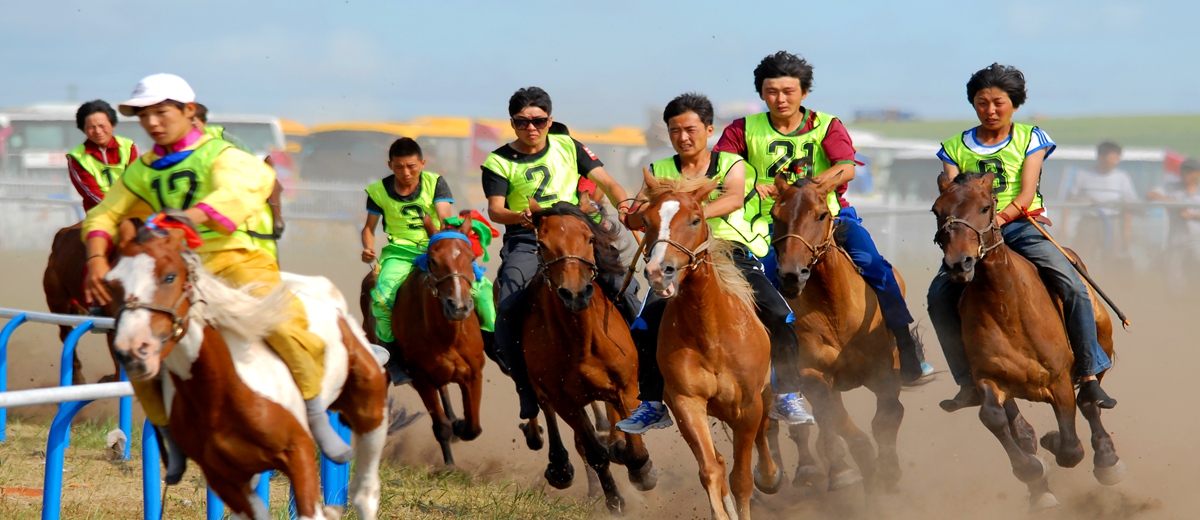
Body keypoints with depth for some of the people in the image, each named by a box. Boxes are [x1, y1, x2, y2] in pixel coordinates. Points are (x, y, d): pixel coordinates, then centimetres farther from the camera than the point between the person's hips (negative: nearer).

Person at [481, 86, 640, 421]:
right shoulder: (499, 162, 1)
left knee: (622, 285, -20)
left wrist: (624, 204, -16)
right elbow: (495, 209, -10)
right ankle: (525, 386, -8)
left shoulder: (567, 146, 8)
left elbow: (605, 181, 5)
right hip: (525, 241, -2)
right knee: (508, 307, -24)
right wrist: (521, 216, -32)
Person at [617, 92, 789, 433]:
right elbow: (633, 219, 3)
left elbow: (734, 199, -13)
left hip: (733, 254, -1)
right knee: (646, 325, -20)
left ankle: (784, 396, -3)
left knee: (780, 317, -19)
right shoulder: (660, 172, 15)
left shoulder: (731, 165, 9)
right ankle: (651, 404, -4)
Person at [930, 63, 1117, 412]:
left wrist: (1001, 217, -24)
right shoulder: (956, 147, 12)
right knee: (939, 295, -20)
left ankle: (1089, 378, -14)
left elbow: (1026, 194, -4)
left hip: (1021, 227, -1)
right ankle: (970, 382, -9)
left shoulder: (1029, 139, 8)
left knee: (1073, 287, -22)